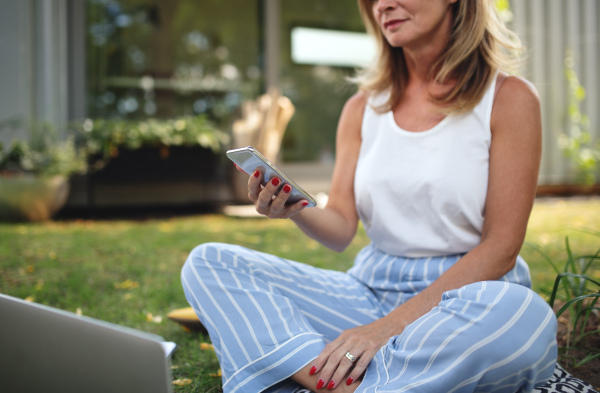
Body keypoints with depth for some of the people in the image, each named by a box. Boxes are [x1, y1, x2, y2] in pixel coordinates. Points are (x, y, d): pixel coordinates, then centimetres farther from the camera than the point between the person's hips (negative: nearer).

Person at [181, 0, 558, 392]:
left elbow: (500, 250, -10)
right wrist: (297, 211, -18)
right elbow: (341, 229, 6)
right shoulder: (363, 107, 10)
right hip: (370, 290, 4)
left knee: (526, 314, -39)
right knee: (208, 262, -10)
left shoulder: (508, 98, -3)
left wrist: (390, 325, -20)